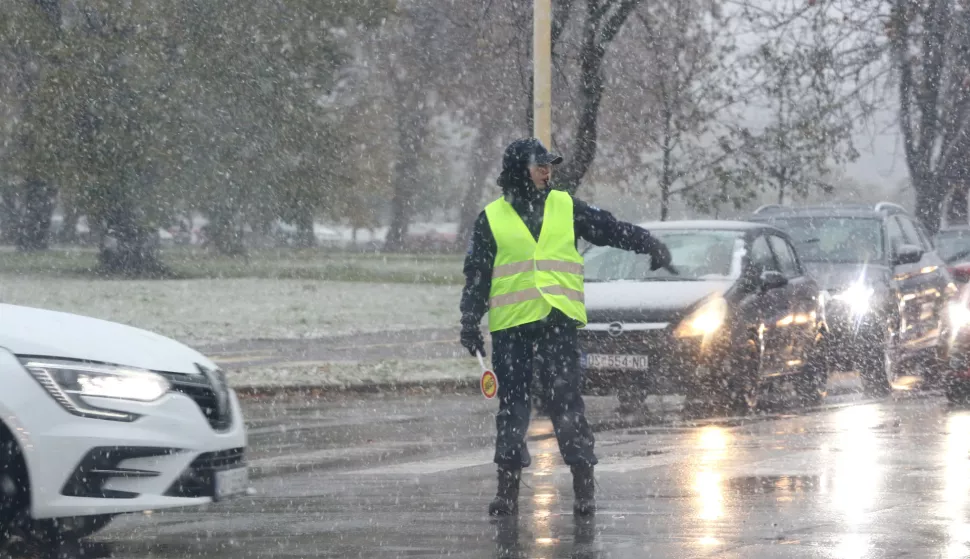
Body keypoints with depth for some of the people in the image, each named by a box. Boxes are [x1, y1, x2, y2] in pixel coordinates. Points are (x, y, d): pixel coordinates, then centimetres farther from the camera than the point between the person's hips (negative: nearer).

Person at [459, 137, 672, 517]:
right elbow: (476, 276, 10)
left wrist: (651, 245, 1)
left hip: (558, 322, 0)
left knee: (567, 400, -7)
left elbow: (611, 229, 13)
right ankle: (508, 487, 10)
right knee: (512, 404, 3)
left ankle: (584, 485, -5)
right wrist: (470, 323, 4)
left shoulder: (567, 208, 13)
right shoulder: (492, 219, 9)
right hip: (510, 326, 0)